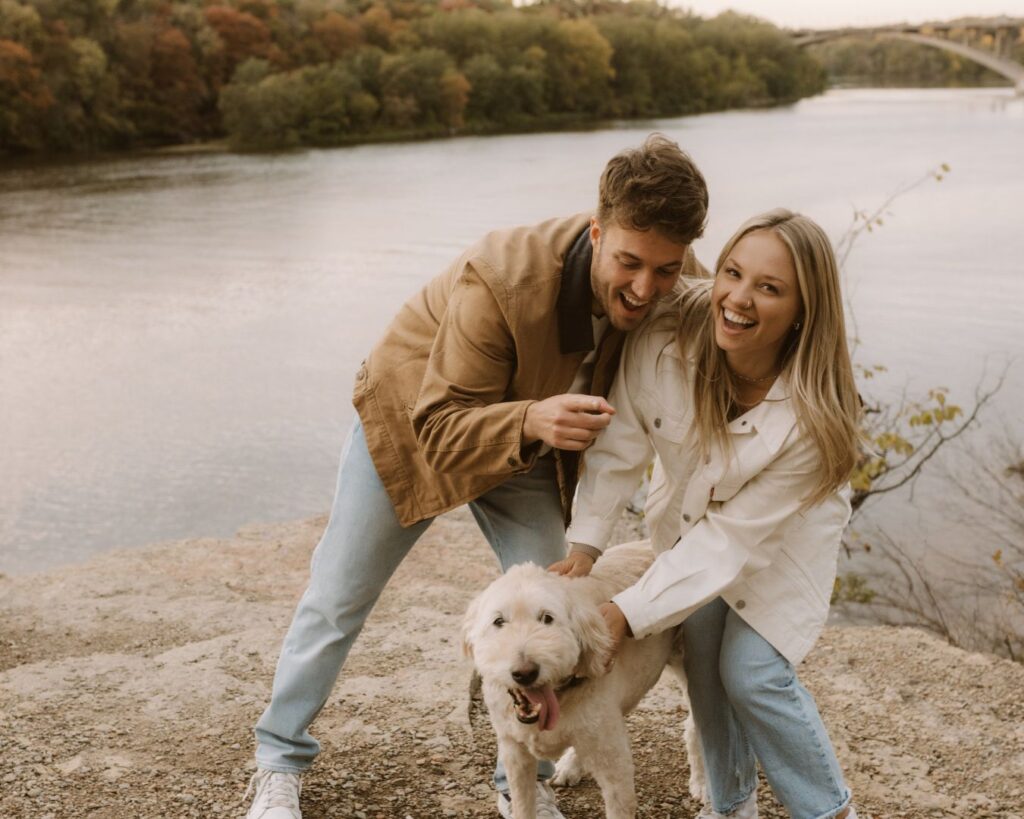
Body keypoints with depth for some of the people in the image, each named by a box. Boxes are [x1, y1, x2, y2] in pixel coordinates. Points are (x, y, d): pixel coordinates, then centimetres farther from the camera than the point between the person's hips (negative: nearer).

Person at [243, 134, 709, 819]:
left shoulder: (678, 283, -25)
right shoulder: (501, 282, -42)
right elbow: (442, 429, -34)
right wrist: (531, 422, -54)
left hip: (528, 436, 4)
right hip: (416, 414, -3)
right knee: (339, 596, 7)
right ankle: (281, 761, 27)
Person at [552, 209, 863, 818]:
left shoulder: (812, 416, -36)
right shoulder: (665, 338, -32)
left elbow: (735, 535, -32)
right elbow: (620, 445, -19)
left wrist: (627, 615, -34)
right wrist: (584, 546, -27)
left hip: (780, 532, -3)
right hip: (691, 512, 3)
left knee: (752, 673, -11)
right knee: (703, 660, -1)